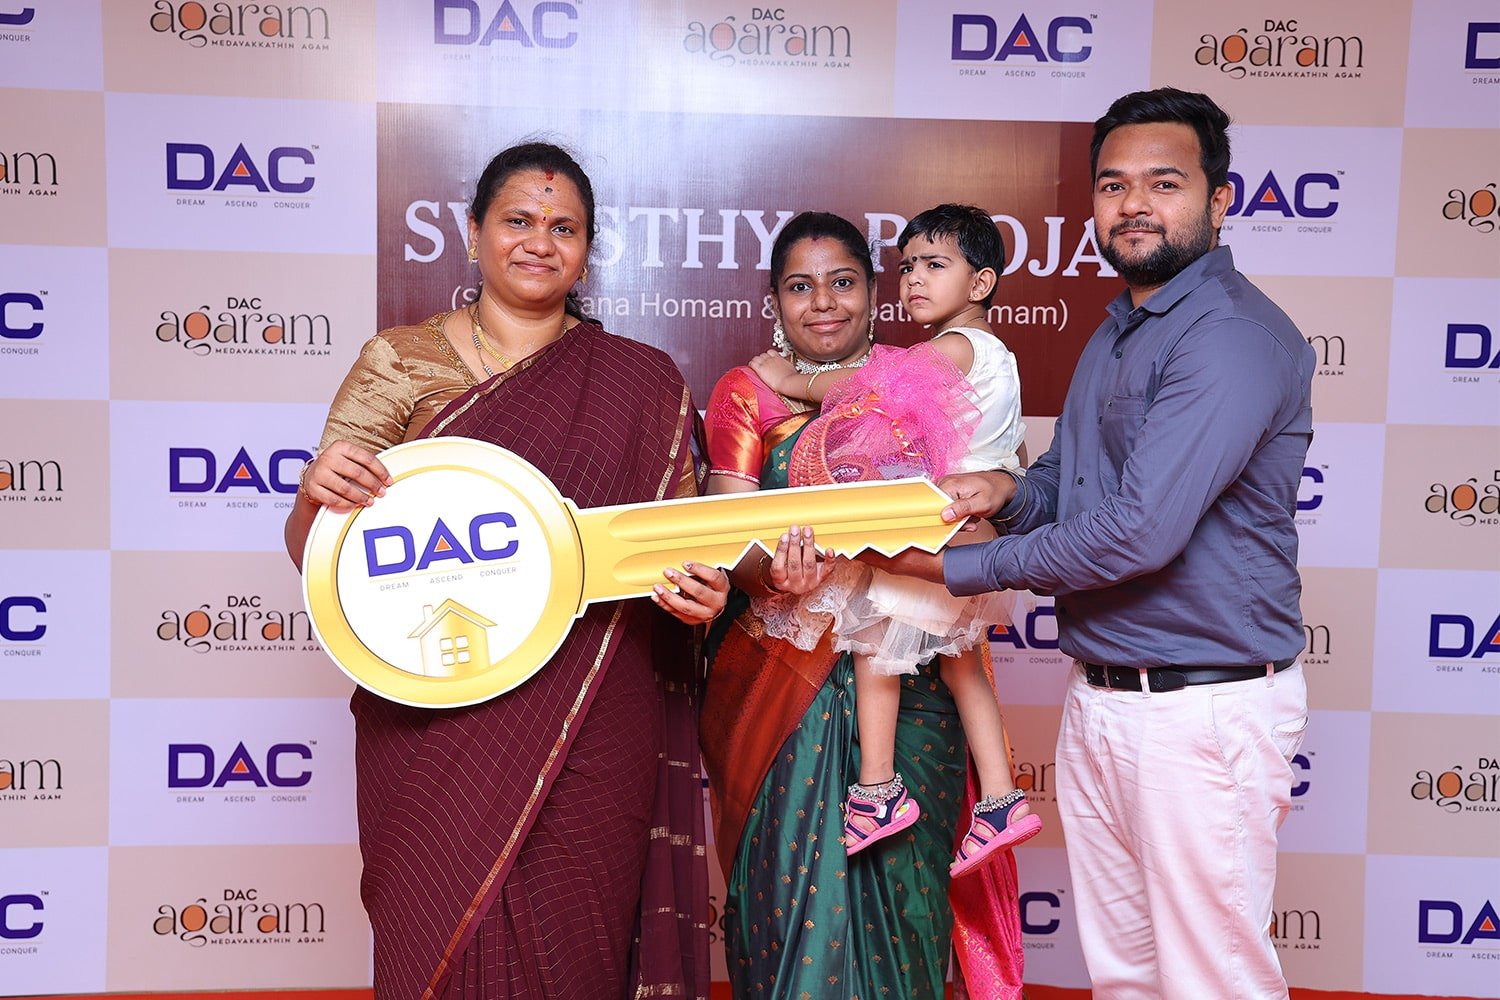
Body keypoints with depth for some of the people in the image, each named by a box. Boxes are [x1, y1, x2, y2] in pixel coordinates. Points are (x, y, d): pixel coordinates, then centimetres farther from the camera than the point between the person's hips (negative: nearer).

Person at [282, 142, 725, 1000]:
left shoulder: (645, 384, 6)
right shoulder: (400, 362, 3)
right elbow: (314, 554, 2)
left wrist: (700, 590, -11)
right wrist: (316, 494, -20)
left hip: (591, 733, 1)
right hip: (435, 725, 0)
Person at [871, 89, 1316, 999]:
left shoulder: (1233, 335, -17)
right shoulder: (1117, 329, 15)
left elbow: (1139, 532, -25)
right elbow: (1072, 481, 21)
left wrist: (964, 567, -14)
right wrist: (1010, 492, -4)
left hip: (1203, 709, -8)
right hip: (1099, 699, 9)